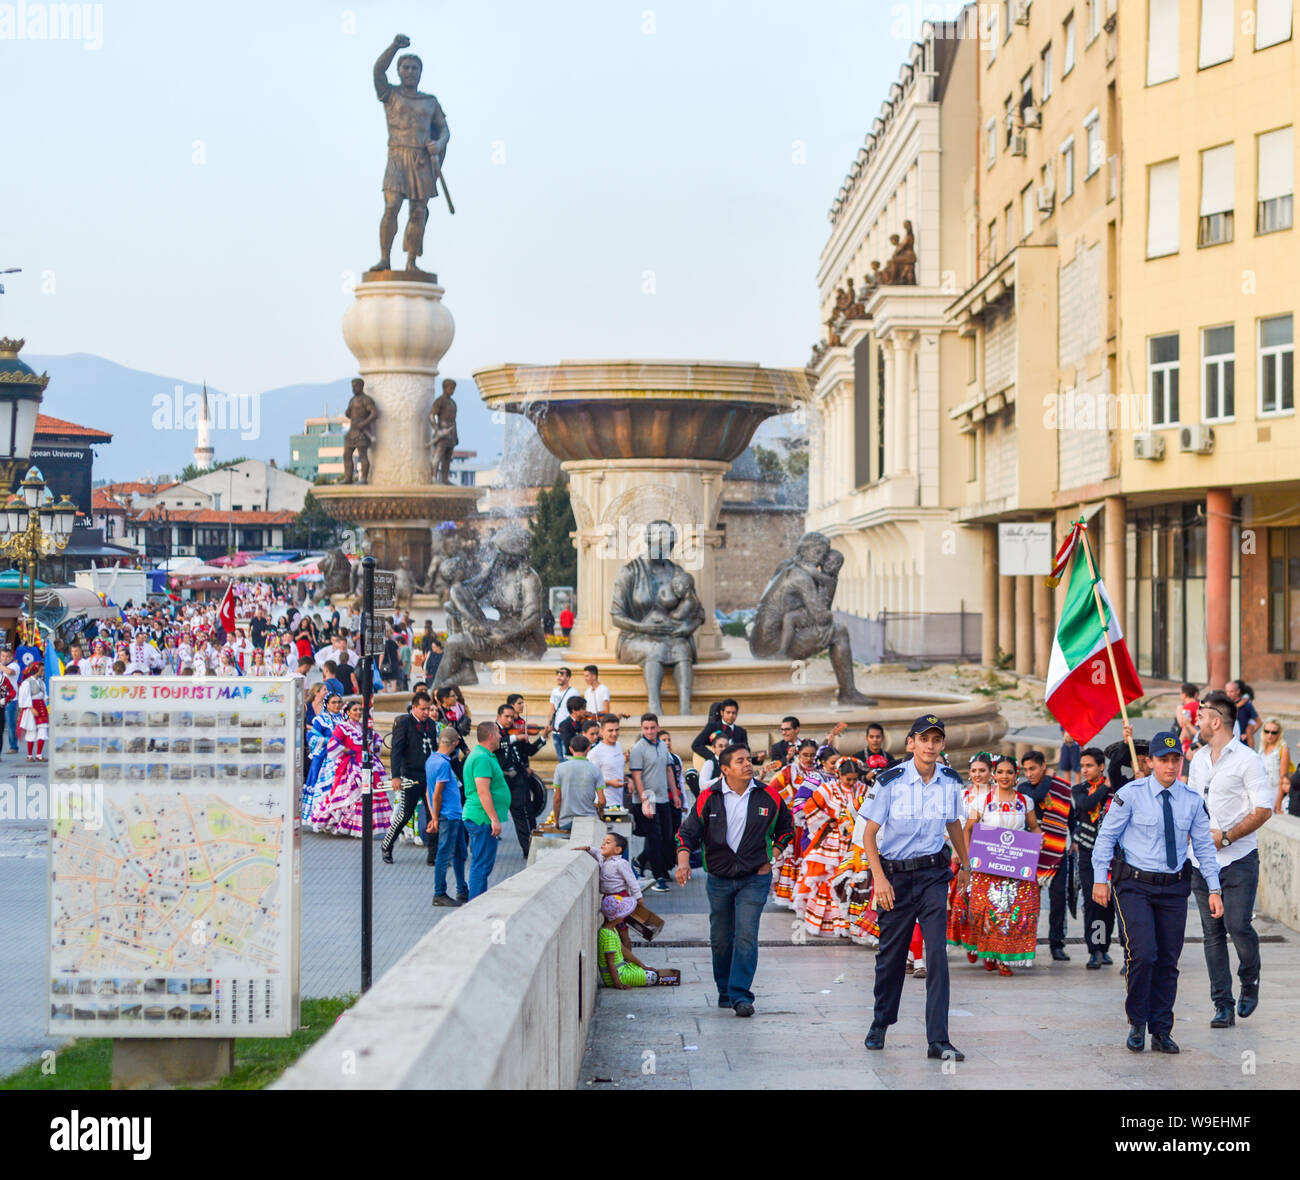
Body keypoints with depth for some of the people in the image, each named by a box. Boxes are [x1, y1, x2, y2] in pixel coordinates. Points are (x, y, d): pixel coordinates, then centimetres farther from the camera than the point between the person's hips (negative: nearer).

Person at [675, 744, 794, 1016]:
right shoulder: (709, 798, -3)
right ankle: (725, 991, 26)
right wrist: (684, 859, -16)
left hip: (754, 879, -1)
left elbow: (786, 828, 14)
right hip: (718, 879, 1)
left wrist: (770, 859, 5)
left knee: (746, 937, -13)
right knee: (720, 940, 9)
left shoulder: (768, 796, -1)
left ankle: (740, 995, -12)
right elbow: (688, 831, 2)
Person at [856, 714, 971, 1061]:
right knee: (891, 953, 10)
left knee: (937, 953, -10)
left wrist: (965, 864, 30)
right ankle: (881, 1023, 34)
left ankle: (938, 1041, -10)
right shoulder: (890, 781, -11)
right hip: (894, 873, -2)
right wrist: (878, 877, -19)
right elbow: (868, 833, -9)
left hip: (933, 873, 2)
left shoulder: (950, 781, 0)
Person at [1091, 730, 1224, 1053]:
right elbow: (1106, 836, -2)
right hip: (1135, 885, -3)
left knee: (1168, 961, 5)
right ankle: (1137, 1023, 4)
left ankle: (1161, 1032, 17)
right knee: (1142, 954, -16)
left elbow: (1204, 846, 10)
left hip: (1174, 887, 4)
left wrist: (1214, 889, 5)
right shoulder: (1131, 794, -6)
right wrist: (1100, 879, -5)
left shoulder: (1192, 800, 5)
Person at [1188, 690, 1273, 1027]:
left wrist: (1225, 836, -16)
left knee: (1238, 926, -12)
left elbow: (1263, 810, -11)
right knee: (1213, 933, 3)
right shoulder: (1198, 759, 14)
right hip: (1202, 860, 6)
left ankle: (1250, 981, 17)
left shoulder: (1247, 759, -7)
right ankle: (1223, 1005, 7)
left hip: (1238, 859, -6)